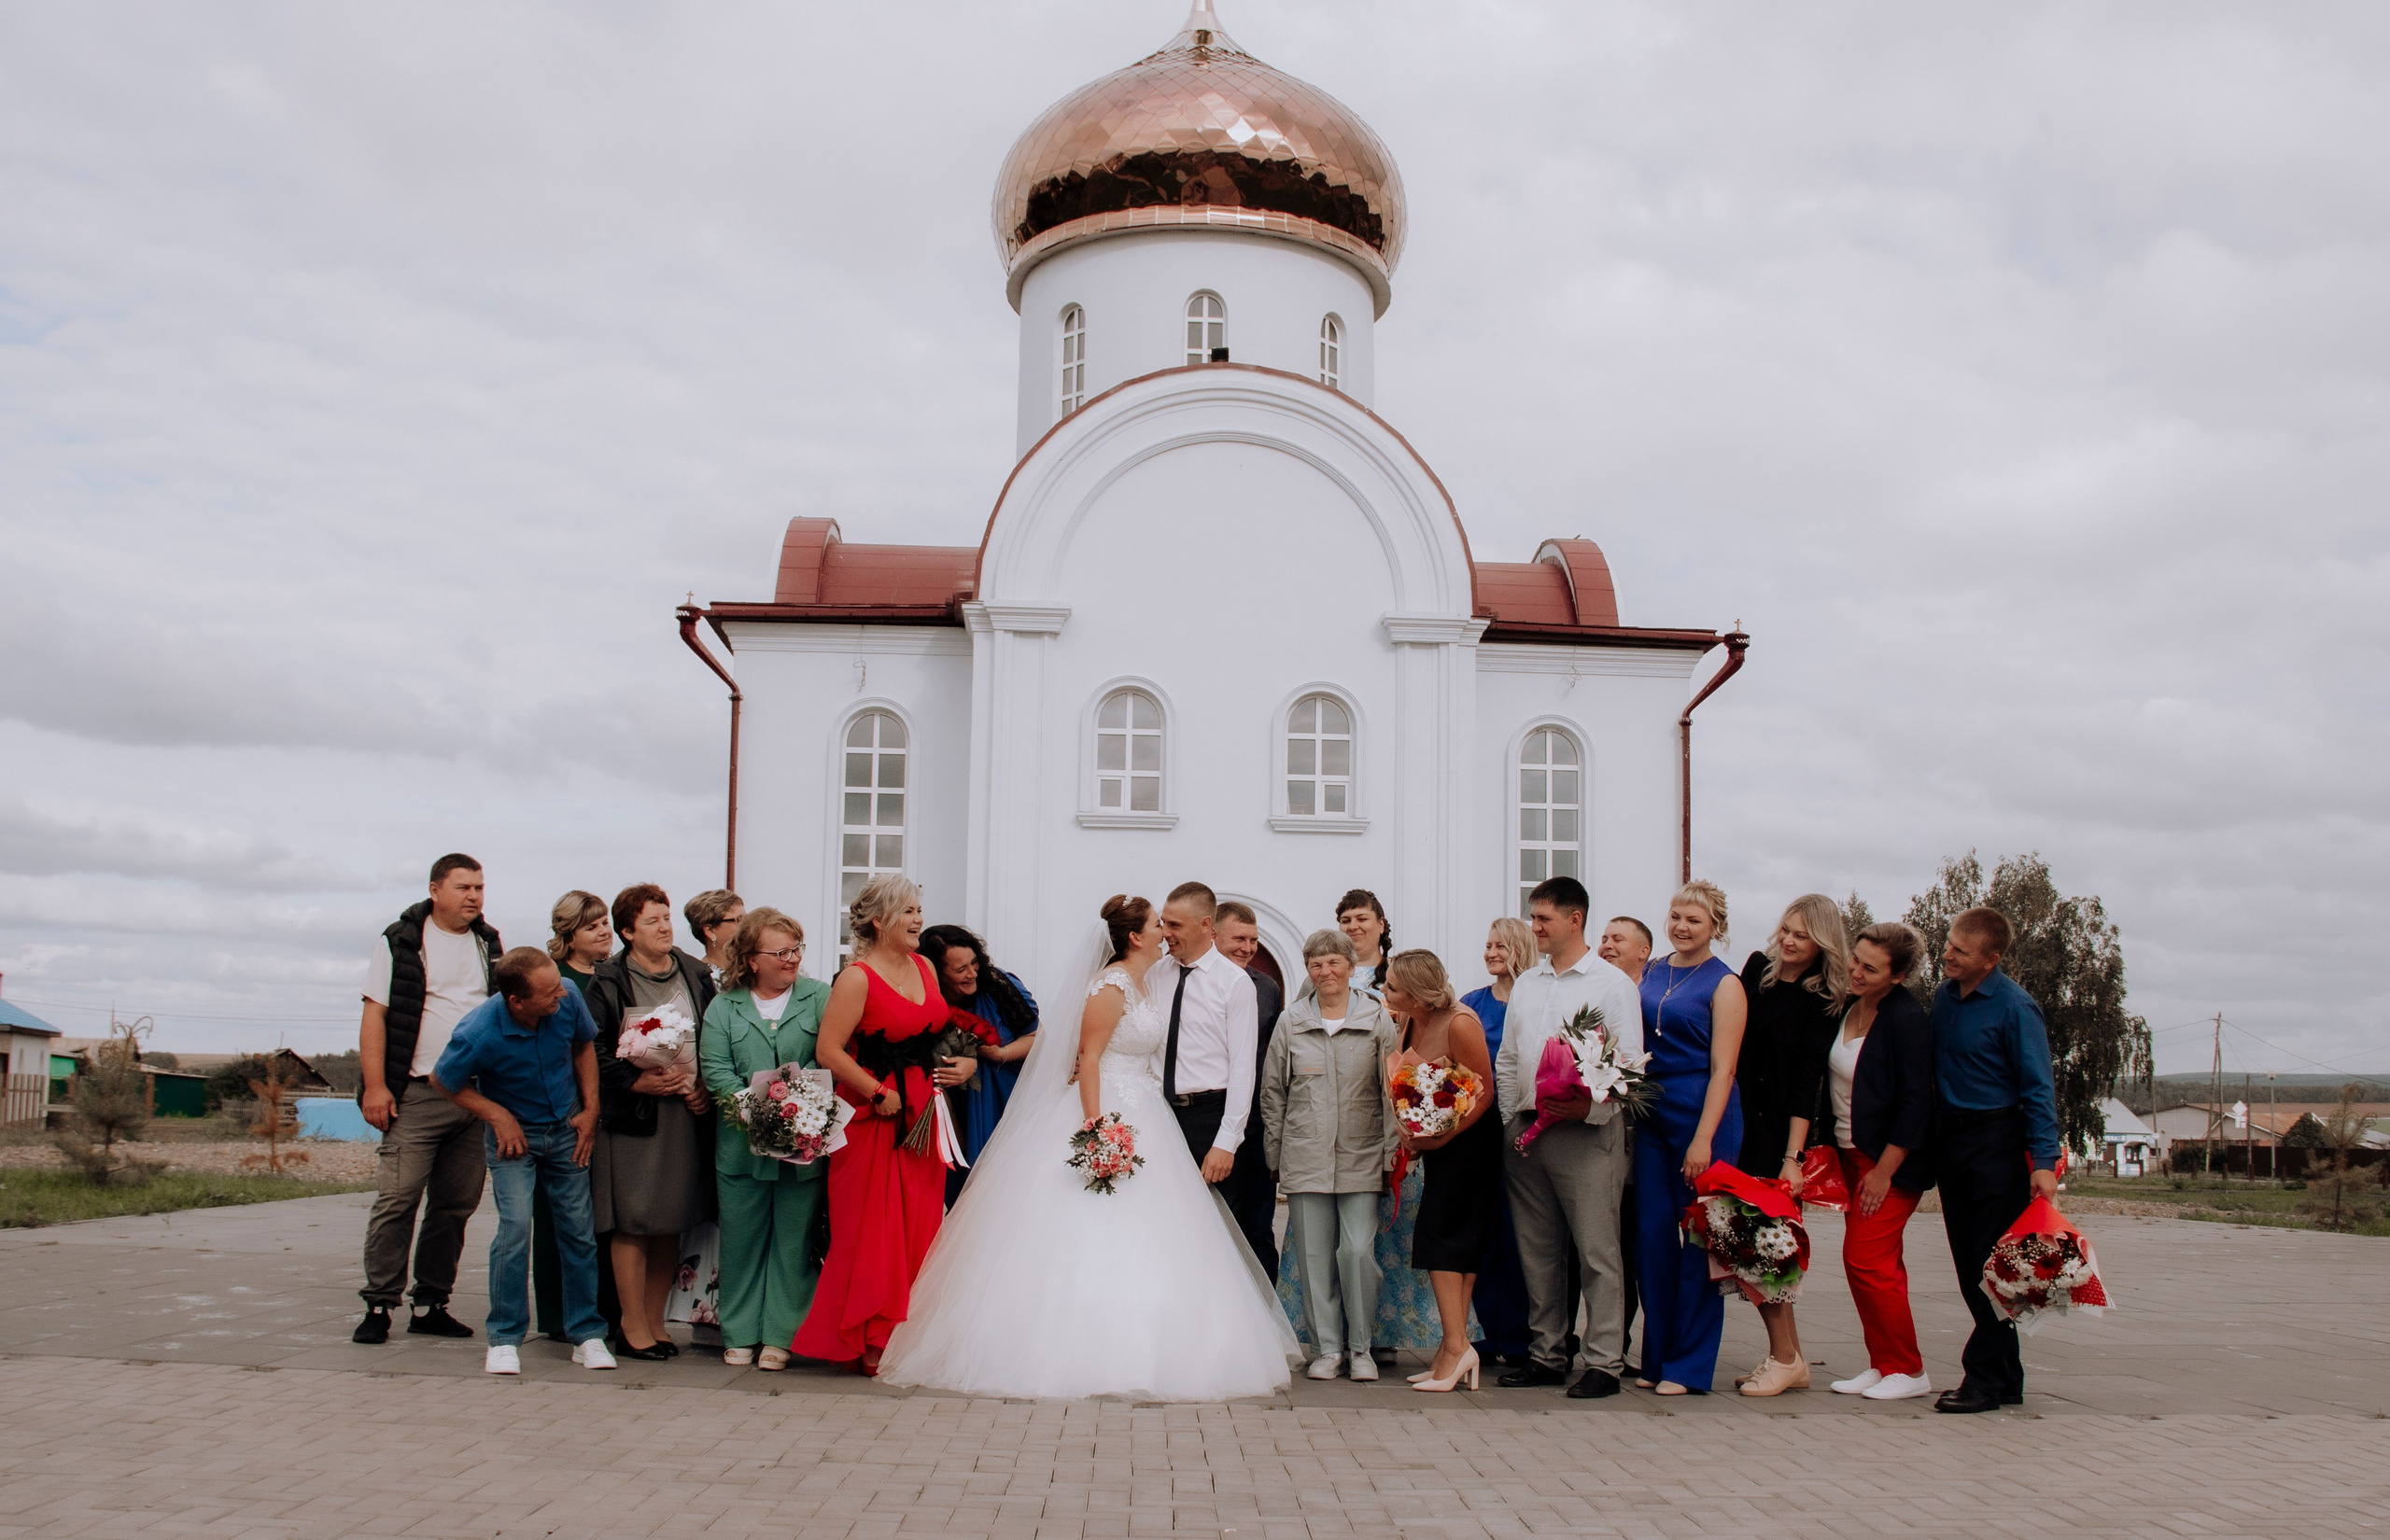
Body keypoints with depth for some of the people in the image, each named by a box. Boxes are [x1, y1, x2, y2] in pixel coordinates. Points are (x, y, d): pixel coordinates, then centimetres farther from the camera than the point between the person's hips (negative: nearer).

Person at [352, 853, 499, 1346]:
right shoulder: (400, 941, 1)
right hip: (418, 1095, -4)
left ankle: (430, 1305, 13)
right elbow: (374, 1015, -3)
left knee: (456, 1204, 6)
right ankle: (379, 1305, -1)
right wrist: (374, 1085, -11)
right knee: (397, 1199, -8)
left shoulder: (491, 944, 14)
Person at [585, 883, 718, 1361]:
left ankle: (654, 1319, 19)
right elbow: (592, 1049, -6)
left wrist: (706, 1087, -1)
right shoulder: (608, 982, -2)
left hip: (687, 1113, 4)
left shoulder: (697, 975, 10)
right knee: (632, 1223, -3)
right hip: (632, 1116, -4)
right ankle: (633, 1327, 6)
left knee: (672, 1222, 8)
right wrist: (637, 1082, -15)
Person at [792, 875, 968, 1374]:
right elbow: (828, 1051, -16)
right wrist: (879, 1095, -15)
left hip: (923, 1116, 7)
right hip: (874, 1118, -7)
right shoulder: (857, 978, -11)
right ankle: (869, 1343, 5)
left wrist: (955, 1066, 9)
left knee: (920, 1225, 7)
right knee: (872, 1229, -3)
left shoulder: (925, 967, 11)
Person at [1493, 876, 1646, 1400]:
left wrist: (1587, 1106, -18)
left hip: (1586, 1133, -6)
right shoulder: (1526, 984, 17)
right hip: (1526, 1134, 6)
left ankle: (1602, 1361, 0)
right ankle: (1547, 1353, 18)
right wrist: (1512, 1121, 10)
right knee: (1538, 1252, 10)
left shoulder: (1611, 983, -1)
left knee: (1597, 1251, -4)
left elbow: (1630, 1063, -6)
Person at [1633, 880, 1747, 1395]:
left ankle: (1690, 1365, 10)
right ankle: (1657, 1357, 18)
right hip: (1650, 1116, 5)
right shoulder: (1649, 974, 11)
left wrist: (1703, 1139, -17)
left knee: (1699, 1239, 2)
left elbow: (1723, 1068, -10)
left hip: (1702, 1117, -5)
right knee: (1652, 1233, 6)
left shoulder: (1723, 983, -5)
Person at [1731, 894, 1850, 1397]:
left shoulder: (1823, 998, -8)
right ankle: (1788, 1354, 13)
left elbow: (1807, 1079, -14)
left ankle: (1785, 1358, 3)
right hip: (1738, 1121, 5)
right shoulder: (1758, 967, 6)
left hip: (1778, 1129, -5)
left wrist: (1792, 1157, -19)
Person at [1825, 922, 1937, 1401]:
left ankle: (1909, 1370, 3)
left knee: (1866, 1259, -9)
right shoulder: (1846, 1006, 4)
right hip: (1851, 1153, 8)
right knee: (1867, 1263, 9)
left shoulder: (1907, 1019, -18)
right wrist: (1832, 1151, 10)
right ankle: (1883, 1364, 18)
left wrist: (1883, 1171, -18)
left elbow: (1915, 1103, -19)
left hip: (1892, 1159, -8)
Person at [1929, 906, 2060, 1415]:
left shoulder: (2014, 1007, -12)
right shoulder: (1944, 995, 8)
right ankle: (2005, 1379, 16)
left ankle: (1986, 1378, -3)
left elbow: (2037, 1088, -12)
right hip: (1950, 1139, 7)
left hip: (1996, 1142, -7)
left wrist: (2044, 1161, -19)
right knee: (1969, 1268, 8)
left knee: (1993, 1265, -7)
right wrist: (1933, 1137, 10)